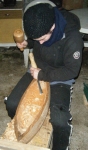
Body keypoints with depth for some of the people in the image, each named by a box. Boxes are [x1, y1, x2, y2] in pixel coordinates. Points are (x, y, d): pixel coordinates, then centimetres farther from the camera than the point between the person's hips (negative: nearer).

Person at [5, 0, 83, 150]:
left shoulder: (73, 38, -29)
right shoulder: (39, 30, -12)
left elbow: (71, 71, -23)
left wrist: (43, 75, -25)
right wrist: (27, 43, -9)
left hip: (60, 79, -4)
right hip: (36, 71, 5)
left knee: (59, 121, -24)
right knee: (12, 104, -7)